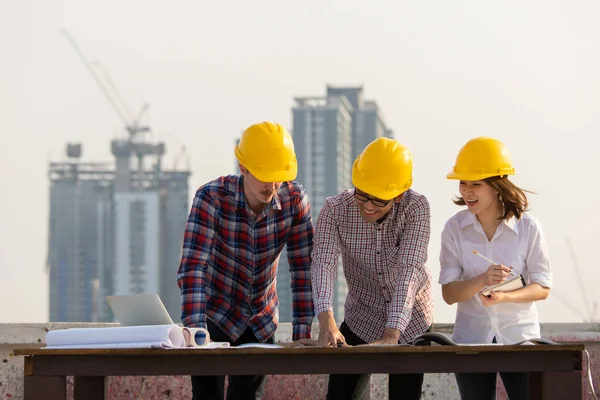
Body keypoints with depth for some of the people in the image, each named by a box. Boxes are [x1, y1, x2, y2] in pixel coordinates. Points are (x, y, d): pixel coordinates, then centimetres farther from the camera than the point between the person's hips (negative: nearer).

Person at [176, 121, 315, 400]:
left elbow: (304, 267, -12)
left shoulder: (294, 199, -15)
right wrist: (195, 330, -40)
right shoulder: (212, 197, -24)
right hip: (216, 316, -3)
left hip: (261, 322, 3)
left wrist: (302, 332, -18)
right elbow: (192, 267, -30)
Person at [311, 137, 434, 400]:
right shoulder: (335, 210, -18)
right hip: (361, 319, 1)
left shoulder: (416, 208, -23)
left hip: (410, 321, -1)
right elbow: (324, 263, -31)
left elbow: (410, 270, -32)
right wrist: (326, 320, -49)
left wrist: (391, 335, -43)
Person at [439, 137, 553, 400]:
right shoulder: (455, 228, -5)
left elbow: (542, 288, -5)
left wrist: (504, 296, -24)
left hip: (520, 339, -1)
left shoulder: (528, 228, -9)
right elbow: (449, 294, -6)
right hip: (471, 339, 1)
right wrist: (481, 281, -27)